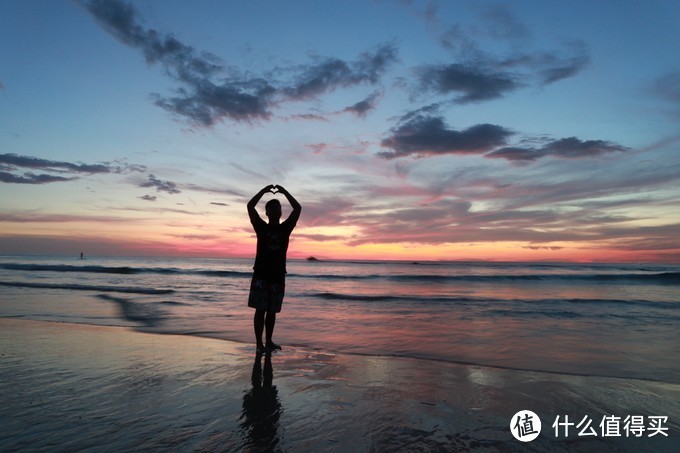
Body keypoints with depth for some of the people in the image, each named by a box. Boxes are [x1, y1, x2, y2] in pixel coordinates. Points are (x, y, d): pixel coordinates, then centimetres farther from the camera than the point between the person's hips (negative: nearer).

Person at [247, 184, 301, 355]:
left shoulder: (285, 228, 8)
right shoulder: (261, 227, 4)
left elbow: (298, 208, 1)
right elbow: (250, 206, -6)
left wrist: (284, 192, 0)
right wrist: (264, 191, -4)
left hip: (278, 276, 2)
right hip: (261, 275, -2)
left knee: (272, 311, 9)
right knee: (260, 310, -1)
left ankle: (268, 341, 20)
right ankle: (259, 344, 3)